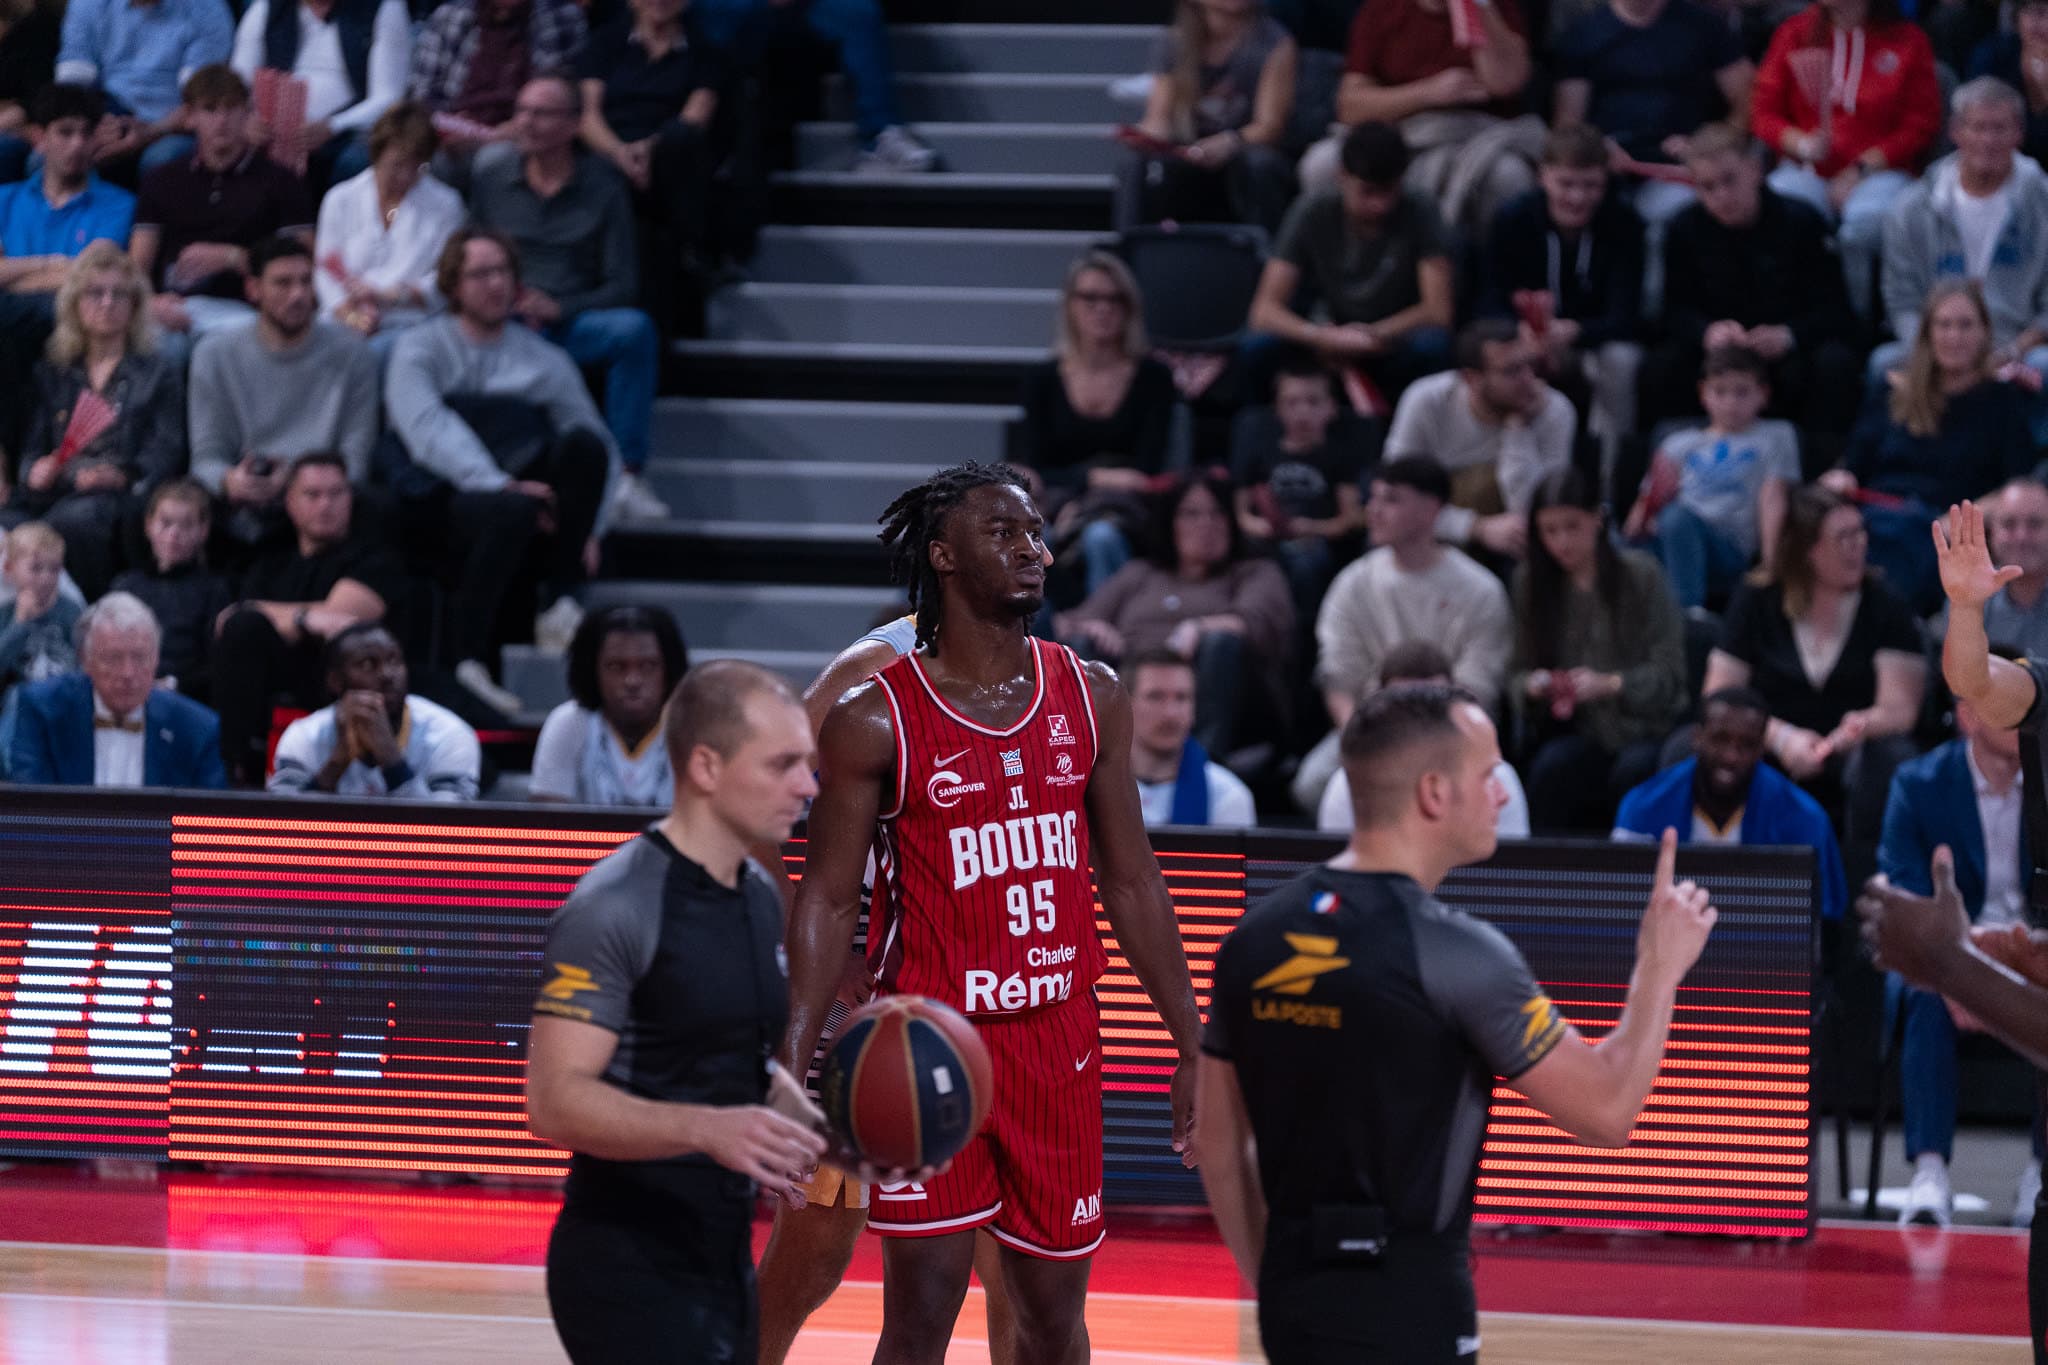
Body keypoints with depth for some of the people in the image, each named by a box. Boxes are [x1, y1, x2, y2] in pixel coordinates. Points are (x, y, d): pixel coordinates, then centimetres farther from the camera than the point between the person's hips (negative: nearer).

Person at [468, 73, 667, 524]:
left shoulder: (602, 185, 5)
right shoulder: (487, 179, 10)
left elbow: (621, 285, 0)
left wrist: (557, 308, -16)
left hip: (571, 323, 0)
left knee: (634, 329, -34)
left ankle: (626, 475, -29)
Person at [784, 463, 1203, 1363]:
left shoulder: (1091, 699, 5)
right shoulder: (873, 720, -8)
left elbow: (1130, 882, 11)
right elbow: (828, 900, -6)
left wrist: (1192, 1044, 8)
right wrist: (790, 1068, -17)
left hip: (1060, 1042, 4)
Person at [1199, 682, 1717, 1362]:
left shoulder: (1256, 937, 6)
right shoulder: (1455, 953, -14)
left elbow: (1219, 1141, 12)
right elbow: (1606, 1110, -10)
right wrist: (1660, 967, 3)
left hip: (1295, 1299, 7)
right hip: (1405, 1311, -7)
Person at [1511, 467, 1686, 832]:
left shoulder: (1641, 574, -4)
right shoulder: (1531, 582, 7)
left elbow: (1669, 673, -6)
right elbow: (1518, 673, 11)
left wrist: (1610, 684, -23)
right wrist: (1532, 685, -14)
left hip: (1643, 727, -2)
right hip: (1577, 730, 2)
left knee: (1631, 771, -33)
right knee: (1549, 768, -32)